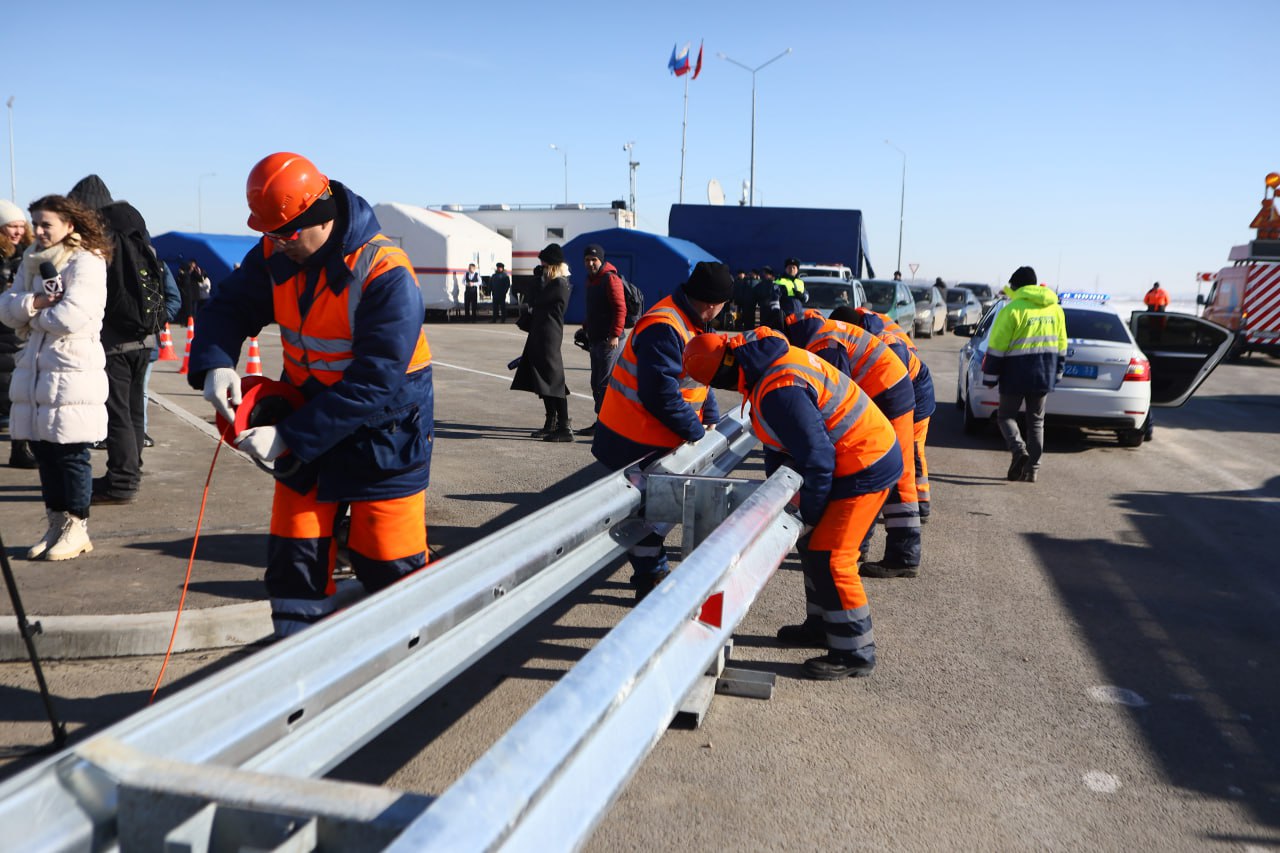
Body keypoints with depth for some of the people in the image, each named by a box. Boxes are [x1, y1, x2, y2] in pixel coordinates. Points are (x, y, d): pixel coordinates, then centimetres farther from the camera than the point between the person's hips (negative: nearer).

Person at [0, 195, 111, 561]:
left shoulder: (86, 262, -10)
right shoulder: (33, 261, 15)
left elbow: (70, 317, -21)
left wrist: (32, 313, -3)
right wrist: (34, 302, -11)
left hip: (73, 371, -8)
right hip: (35, 368, 8)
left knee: (71, 455, -1)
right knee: (44, 451, 13)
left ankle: (76, 529, 10)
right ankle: (56, 525, 24)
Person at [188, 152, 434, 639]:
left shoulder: (385, 275, -26)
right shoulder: (275, 255, -5)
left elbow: (374, 383, -28)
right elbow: (230, 305, 3)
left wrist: (290, 437, -29)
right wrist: (215, 363, -20)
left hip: (382, 433, -6)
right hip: (304, 424, 6)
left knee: (386, 564, 0)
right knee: (295, 558, 8)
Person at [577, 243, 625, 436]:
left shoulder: (610, 279, -11)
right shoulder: (591, 279, 18)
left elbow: (620, 309, -18)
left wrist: (615, 335, -23)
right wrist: (586, 329, 22)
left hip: (609, 340, -10)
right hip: (595, 339, 10)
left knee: (605, 384, -8)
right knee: (597, 384, 13)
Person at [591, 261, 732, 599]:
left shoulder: (690, 323, 8)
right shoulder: (663, 329, -26)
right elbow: (660, 391, -30)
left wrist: (710, 416, 3)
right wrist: (694, 430, -19)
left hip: (657, 436, 10)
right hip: (637, 442, -10)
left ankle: (653, 572, 33)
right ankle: (651, 579, 14)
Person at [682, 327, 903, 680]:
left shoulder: (778, 391, -30)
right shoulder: (771, 357, 3)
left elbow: (818, 458, -25)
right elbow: (781, 435, 14)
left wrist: (809, 513, -12)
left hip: (866, 468, -10)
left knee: (828, 555, -7)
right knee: (812, 544, 17)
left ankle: (854, 652, 6)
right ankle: (823, 625, 32)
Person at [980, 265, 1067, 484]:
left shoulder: (1013, 310, -11)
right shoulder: (1055, 309, 9)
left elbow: (997, 348, -11)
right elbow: (1061, 346, 14)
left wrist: (990, 377, -4)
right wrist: (1057, 373, 23)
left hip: (1016, 375, -5)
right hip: (1044, 375, 5)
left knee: (1006, 415, 9)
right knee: (1036, 421, 13)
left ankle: (1019, 450, -17)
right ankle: (1032, 469, 12)